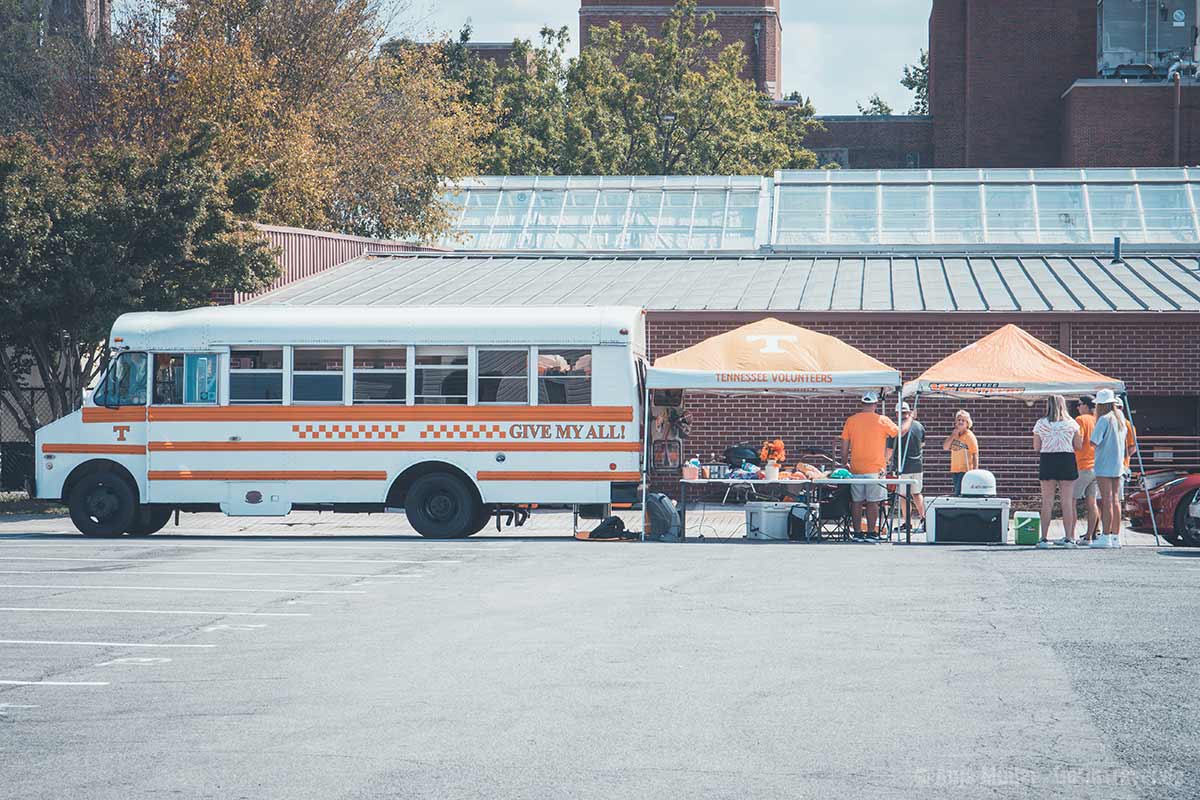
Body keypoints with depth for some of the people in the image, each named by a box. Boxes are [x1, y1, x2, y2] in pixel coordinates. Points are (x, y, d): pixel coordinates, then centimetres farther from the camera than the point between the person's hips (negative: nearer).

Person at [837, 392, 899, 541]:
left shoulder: (851, 421, 3)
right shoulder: (882, 421, -5)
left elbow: (844, 445, 6)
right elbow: (900, 432, 5)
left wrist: (845, 463, 18)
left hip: (856, 468, 3)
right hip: (875, 468, -3)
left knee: (857, 501, 8)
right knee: (873, 502, 0)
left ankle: (857, 532, 10)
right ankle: (871, 532, -1)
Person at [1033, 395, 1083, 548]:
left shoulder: (1041, 424, 1)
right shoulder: (1071, 423, 1)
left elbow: (1036, 447, 1)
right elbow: (1078, 446, 2)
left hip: (1047, 461, 0)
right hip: (1067, 461, 0)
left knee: (1047, 502, 4)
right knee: (1067, 501, 4)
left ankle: (1044, 537, 1)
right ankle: (1068, 537, 2)